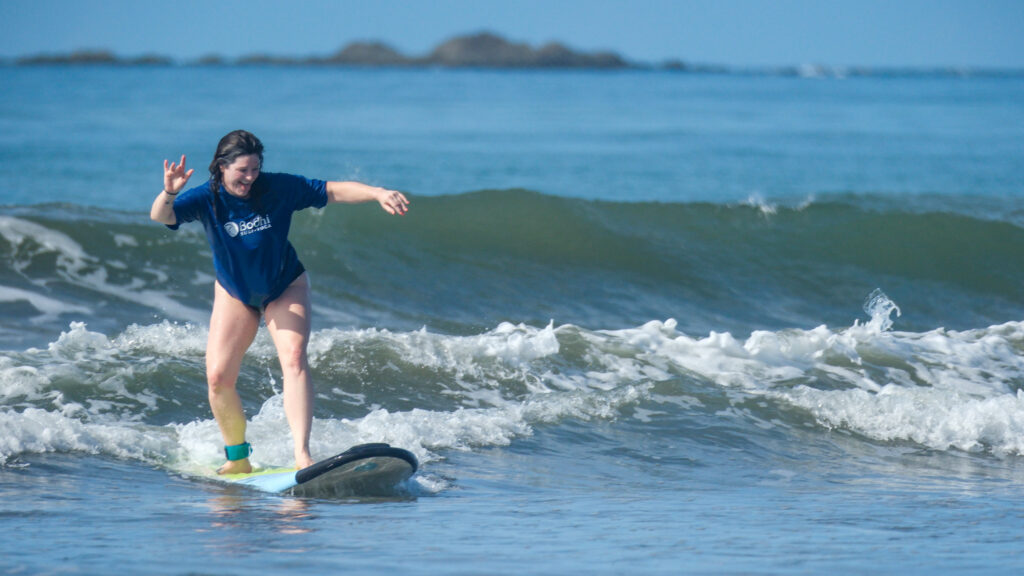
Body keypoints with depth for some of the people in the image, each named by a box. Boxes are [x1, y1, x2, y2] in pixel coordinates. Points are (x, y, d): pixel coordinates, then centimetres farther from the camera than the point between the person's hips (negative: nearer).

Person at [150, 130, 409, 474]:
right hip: (235, 293, 2)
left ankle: (302, 454, -32)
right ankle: (238, 458, 13)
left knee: (293, 358, -24)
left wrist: (379, 194, -30)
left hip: (285, 288, -1)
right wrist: (169, 193, -61)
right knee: (218, 376, -7)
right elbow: (160, 216, -38)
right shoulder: (206, 199, -22)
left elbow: (334, 191, -17)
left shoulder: (278, 189, -22)